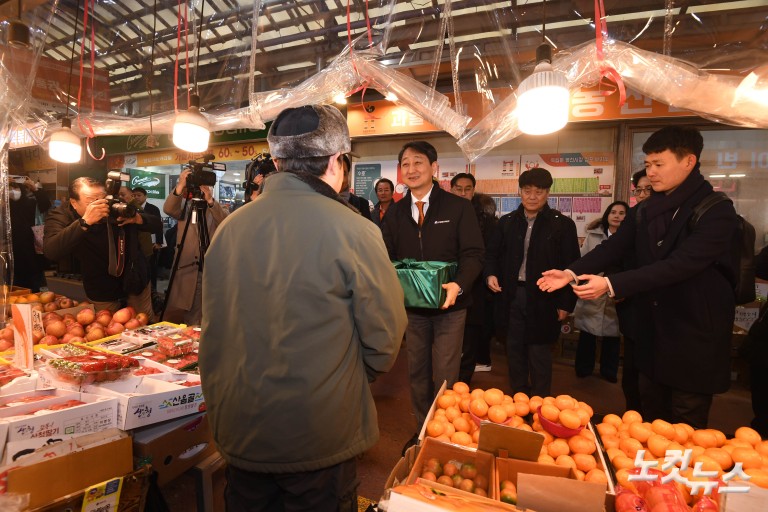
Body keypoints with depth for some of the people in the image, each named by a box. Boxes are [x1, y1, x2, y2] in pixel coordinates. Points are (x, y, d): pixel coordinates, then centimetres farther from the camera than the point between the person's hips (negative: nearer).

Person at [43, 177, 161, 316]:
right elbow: (50, 252, -36)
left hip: (136, 280, 2)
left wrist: (137, 218, -32)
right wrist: (85, 222, -46)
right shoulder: (60, 216, -18)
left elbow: (157, 224, -9)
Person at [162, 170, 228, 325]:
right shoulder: (184, 206, 9)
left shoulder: (217, 208, 5)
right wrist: (180, 186, -26)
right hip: (186, 268, 1)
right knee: (173, 315, 6)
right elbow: (168, 209, -13)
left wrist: (210, 201, -27)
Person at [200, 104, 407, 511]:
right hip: (321, 436, -4)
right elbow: (385, 334, -13)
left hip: (240, 434, 5)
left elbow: (212, 329, 4)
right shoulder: (351, 229, -19)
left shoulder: (229, 228, -6)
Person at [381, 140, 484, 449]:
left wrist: (458, 285, -28)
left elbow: (473, 254, -10)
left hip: (448, 305, -4)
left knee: (444, 376, 5)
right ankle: (422, 431, 36)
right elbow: (385, 255, 2)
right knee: (417, 372, 16)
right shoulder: (395, 212, 5)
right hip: (413, 305, 4)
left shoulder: (458, 208, -7)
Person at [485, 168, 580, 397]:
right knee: (514, 349, 13)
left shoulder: (562, 224, -4)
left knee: (539, 353, 7)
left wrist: (566, 303, -5)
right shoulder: (507, 222, 6)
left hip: (543, 298, -3)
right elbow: (493, 253, 14)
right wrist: (491, 274, -6)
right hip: (512, 295, 4)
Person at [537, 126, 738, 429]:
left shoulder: (716, 211, -16)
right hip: (652, 330, 6)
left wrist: (611, 285, -34)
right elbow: (613, 248, -2)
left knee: (685, 429, 10)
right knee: (651, 418, 20)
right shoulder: (644, 211, 5)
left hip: (696, 335, -5)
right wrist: (572, 273, -18)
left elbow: (681, 264, -28)